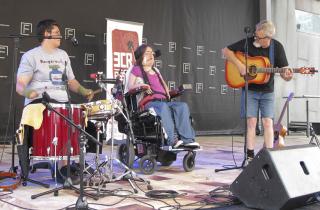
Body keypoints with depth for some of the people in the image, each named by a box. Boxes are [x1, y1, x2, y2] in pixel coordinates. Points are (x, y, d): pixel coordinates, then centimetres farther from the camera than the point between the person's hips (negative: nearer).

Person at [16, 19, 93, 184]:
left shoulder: (63, 55, 19)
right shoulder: (31, 56, -1)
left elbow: (71, 81, 21)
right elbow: (20, 86, -9)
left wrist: (83, 91, 2)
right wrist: (28, 92, -31)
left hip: (61, 102, 6)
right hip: (38, 102, -6)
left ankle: (64, 166, 3)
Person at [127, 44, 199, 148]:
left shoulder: (156, 70, 31)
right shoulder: (136, 69, 12)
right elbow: (130, 86, 5)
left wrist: (167, 92, 11)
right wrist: (141, 86, -15)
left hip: (164, 101, 6)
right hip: (149, 102, -6)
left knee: (182, 106, -23)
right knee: (163, 107, -40)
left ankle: (187, 139, -34)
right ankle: (172, 139, -47)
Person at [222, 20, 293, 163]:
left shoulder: (277, 47, -5)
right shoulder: (248, 43, -9)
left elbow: (284, 72, -4)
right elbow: (226, 51, -6)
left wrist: (287, 76, -29)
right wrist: (239, 64, -19)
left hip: (267, 91, 1)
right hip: (250, 90, -1)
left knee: (268, 123, -1)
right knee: (251, 121, -4)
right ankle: (250, 155, 4)